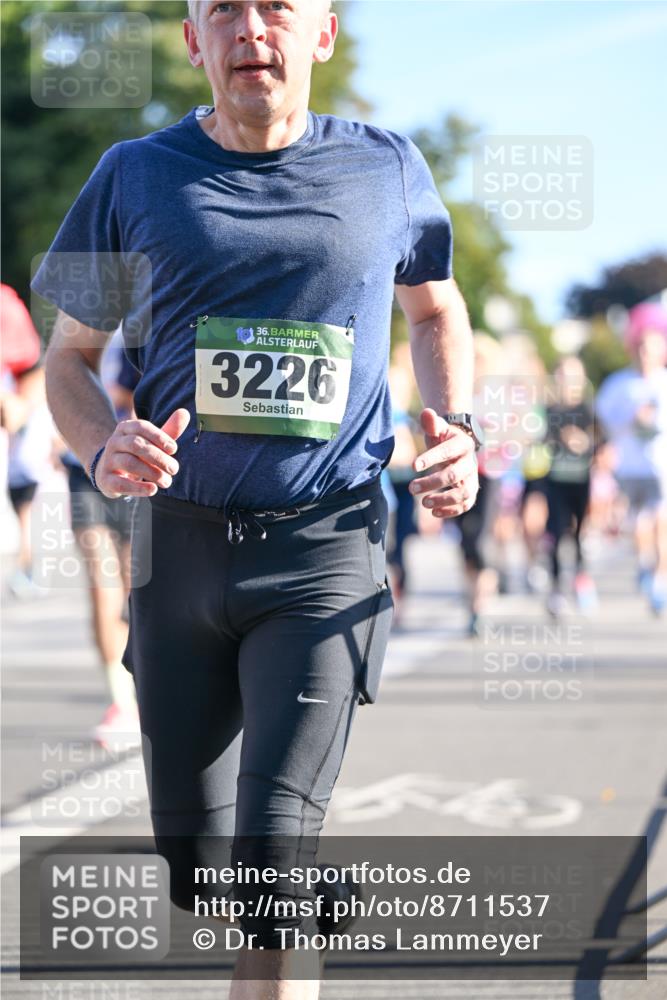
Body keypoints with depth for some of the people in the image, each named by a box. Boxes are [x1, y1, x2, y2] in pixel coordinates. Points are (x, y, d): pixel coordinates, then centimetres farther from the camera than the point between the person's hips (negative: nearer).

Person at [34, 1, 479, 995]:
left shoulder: (387, 169, 3)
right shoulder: (136, 177, 3)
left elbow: (436, 309, 21)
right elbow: (68, 358, 9)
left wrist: (457, 428, 3)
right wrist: (103, 448, -13)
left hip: (325, 553, -2)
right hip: (180, 543, 2)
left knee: (273, 853, -14)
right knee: (191, 850, 11)